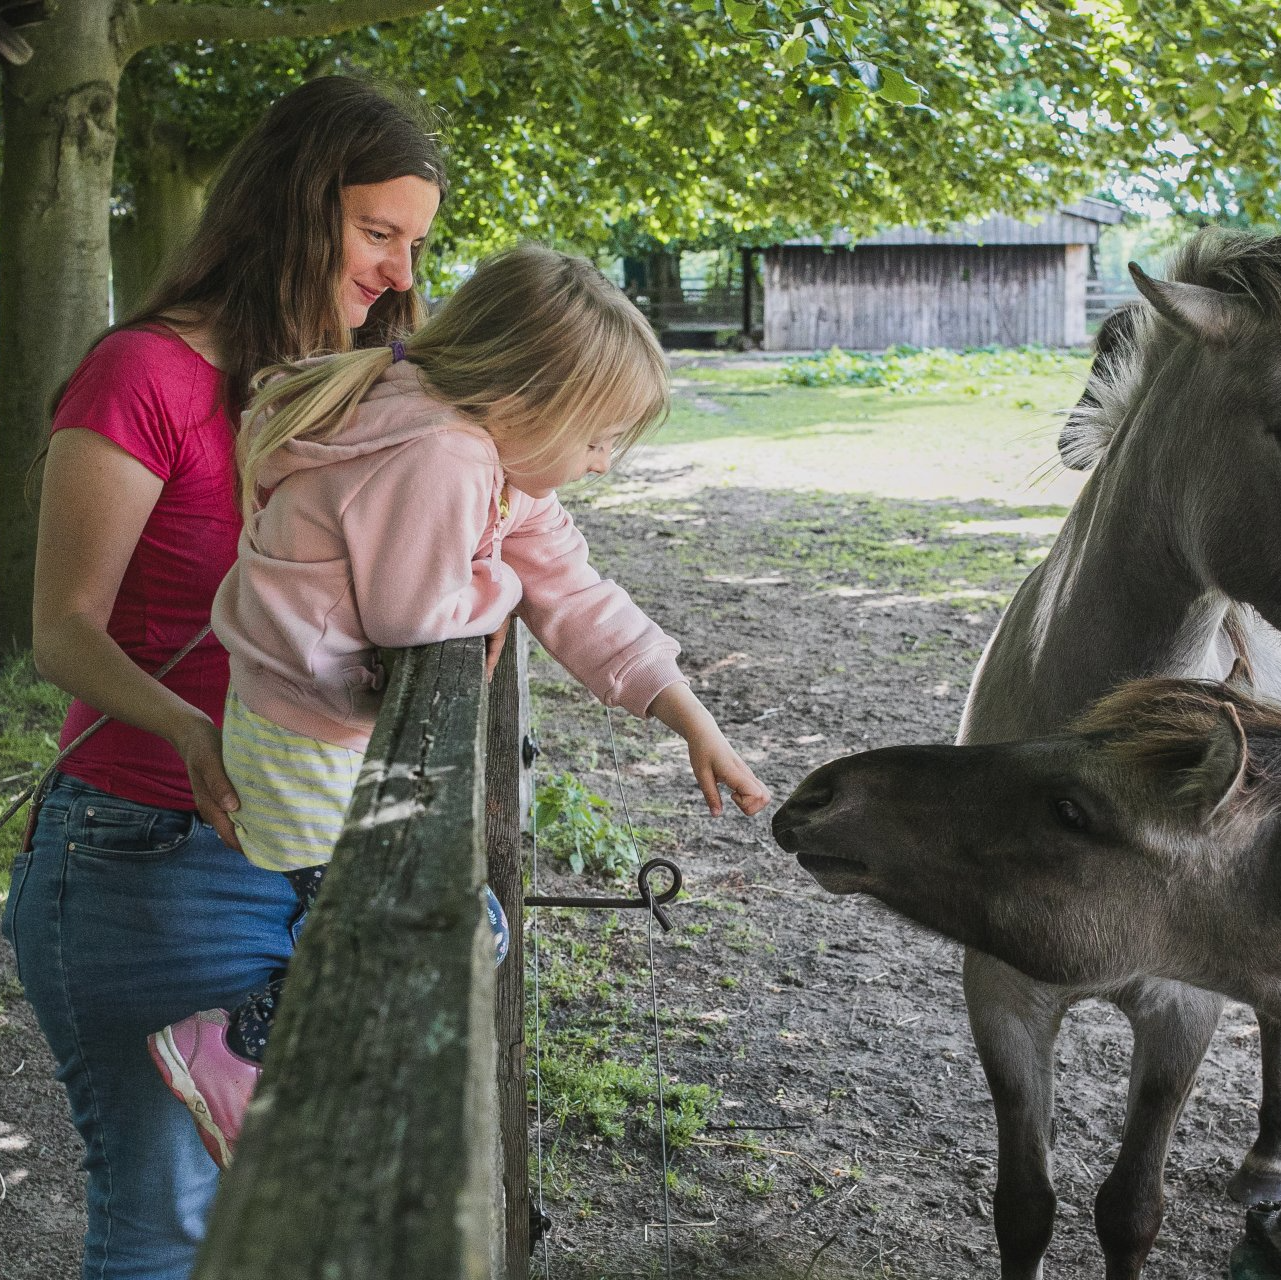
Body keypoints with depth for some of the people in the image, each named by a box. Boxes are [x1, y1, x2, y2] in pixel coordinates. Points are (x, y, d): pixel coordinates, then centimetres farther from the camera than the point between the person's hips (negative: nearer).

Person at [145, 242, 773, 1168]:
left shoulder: (496, 463, 5)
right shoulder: (437, 458, -28)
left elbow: (571, 593, 8)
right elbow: (417, 615, -26)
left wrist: (692, 719, 6)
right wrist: (500, 585, -4)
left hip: (357, 720, 10)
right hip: (308, 748, -10)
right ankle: (235, 1046, 3)